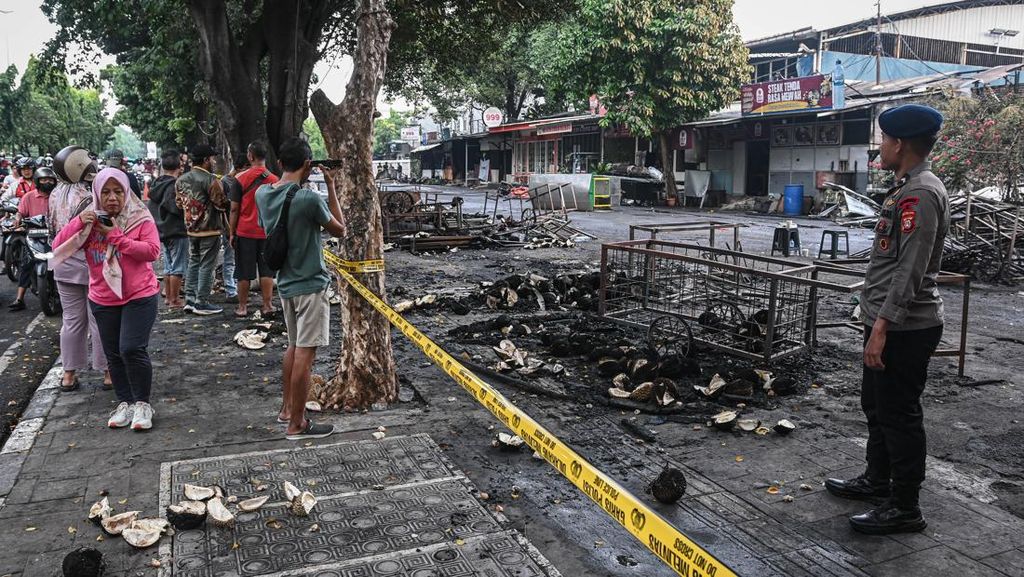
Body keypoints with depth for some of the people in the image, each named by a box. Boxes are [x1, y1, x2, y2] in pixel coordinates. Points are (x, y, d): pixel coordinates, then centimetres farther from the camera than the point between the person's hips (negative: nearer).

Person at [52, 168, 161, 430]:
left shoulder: (140, 218, -6)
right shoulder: (90, 221, 4)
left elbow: (152, 251, -17)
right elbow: (58, 247, -2)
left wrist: (117, 236, -20)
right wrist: (79, 222, -16)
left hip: (139, 296, -4)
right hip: (103, 300, 4)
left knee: (132, 349, -12)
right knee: (114, 355, 10)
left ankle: (142, 403, 3)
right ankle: (125, 402, 24)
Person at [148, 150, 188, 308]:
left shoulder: (157, 183, 9)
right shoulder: (174, 185, -17)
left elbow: (151, 208, 15)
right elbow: (177, 208, -23)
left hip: (163, 230, 9)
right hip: (177, 231, -9)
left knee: (168, 266, 17)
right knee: (178, 267, -3)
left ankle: (168, 296, 24)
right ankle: (175, 300, -1)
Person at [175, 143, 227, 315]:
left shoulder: (181, 180, 7)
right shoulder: (210, 180, -17)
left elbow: (179, 203, 15)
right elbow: (222, 204, -16)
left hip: (191, 229, 8)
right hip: (209, 230, -7)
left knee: (193, 263, 16)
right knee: (207, 266, -1)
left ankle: (190, 299, 18)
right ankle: (202, 303, 2)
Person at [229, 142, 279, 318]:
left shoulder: (241, 178, -6)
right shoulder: (274, 180, 0)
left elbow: (234, 209, -4)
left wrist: (232, 232, 4)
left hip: (245, 232, -1)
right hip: (267, 232, 2)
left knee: (244, 272, 5)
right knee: (266, 271, 8)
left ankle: (242, 307, 11)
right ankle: (268, 306, 9)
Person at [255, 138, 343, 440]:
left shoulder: (262, 194, -1)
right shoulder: (309, 199, -21)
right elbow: (339, 229, -6)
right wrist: (331, 186, -2)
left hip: (285, 283, 8)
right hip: (310, 285, -7)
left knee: (294, 347, 21)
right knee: (305, 353, -1)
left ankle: (287, 408, 32)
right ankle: (296, 425, 7)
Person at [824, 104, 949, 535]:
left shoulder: (921, 193, -18)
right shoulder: (906, 188, 14)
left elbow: (911, 270, -25)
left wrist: (883, 325, -25)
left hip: (904, 326, -11)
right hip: (887, 320, 11)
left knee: (898, 413, -1)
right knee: (876, 405, 21)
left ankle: (905, 508, 11)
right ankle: (878, 480, 38)